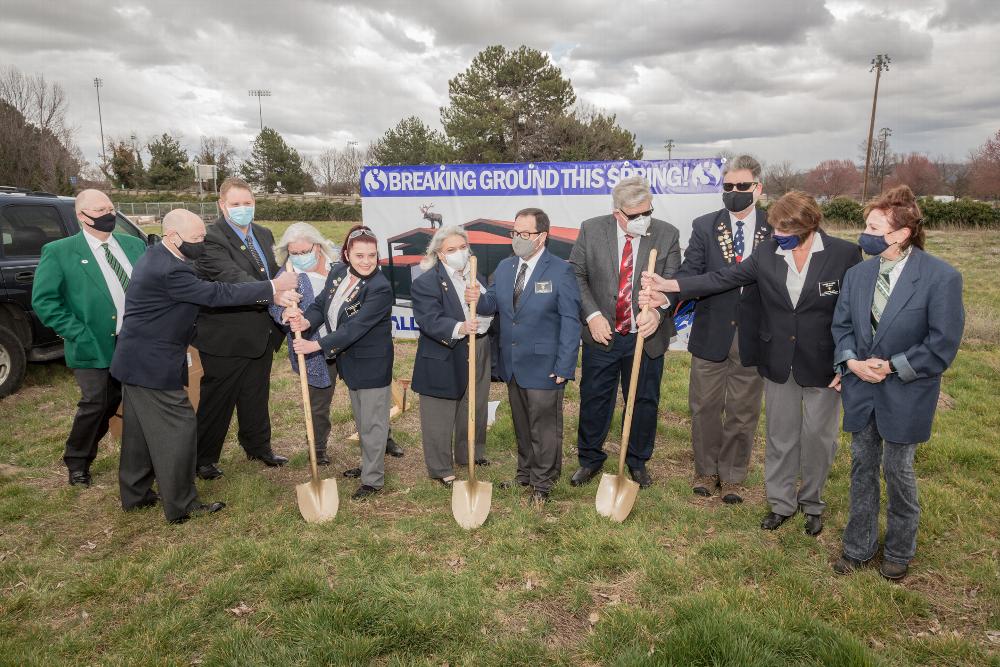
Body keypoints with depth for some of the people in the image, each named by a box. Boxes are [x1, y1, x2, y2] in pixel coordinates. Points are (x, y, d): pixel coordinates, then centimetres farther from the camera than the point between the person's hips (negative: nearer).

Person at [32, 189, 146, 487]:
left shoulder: (135, 245, 10)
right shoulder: (59, 251, -3)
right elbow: (43, 300, -7)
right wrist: (78, 334, -14)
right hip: (93, 345, -4)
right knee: (95, 403, -5)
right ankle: (77, 462, 20)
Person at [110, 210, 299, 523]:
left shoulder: (157, 257, 8)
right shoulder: (170, 270, -26)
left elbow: (207, 291, 10)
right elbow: (217, 294, -25)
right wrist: (273, 287, -20)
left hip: (137, 361, 11)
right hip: (154, 365, -11)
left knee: (140, 429, 19)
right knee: (179, 428, -2)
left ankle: (135, 494, 33)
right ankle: (181, 505, 8)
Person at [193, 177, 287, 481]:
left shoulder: (264, 235, 8)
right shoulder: (211, 239, -17)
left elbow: (274, 274, 15)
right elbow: (233, 278, -31)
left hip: (262, 334, 7)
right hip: (226, 338, -7)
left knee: (256, 396, 20)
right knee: (216, 400, 8)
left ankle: (258, 447, 37)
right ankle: (204, 458, 25)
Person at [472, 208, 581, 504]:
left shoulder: (560, 271, -11)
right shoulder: (504, 268, 7)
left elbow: (570, 321, -12)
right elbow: (494, 304, 11)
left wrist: (564, 367, -16)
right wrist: (478, 299, -13)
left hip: (544, 366, -6)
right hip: (512, 365, 6)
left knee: (544, 427, 6)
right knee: (521, 424, 19)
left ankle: (543, 483, 23)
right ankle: (525, 473, 36)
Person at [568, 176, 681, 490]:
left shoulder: (667, 235, -5)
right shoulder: (591, 230, -5)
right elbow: (577, 275, -2)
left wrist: (657, 311, -27)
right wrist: (592, 315, -13)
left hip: (647, 336, 1)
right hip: (602, 334, 0)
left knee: (644, 401, 12)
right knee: (594, 399, 10)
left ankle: (637, 462, 33)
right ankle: (590, 459, 31)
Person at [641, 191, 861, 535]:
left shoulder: (845, 254, -12)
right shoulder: (766, 252, -4)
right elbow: (722, 278, -8)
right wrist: (668, 285, -17)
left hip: (823, 366, -2)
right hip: (778, 363, 2)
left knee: (818, 438, 13)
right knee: (780, 437, 14)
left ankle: (812, 503, 36)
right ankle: (781, 502, 33)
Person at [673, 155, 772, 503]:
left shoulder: (775, 229, -1)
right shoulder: (704, 226, 0)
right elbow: (689, 274, -10)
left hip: (752, 337, 0)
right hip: (711, 334, 1)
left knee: (742, 412, 12)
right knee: (705, 407, 12)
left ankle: (733, 477, 30)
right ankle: (706, 470, 33)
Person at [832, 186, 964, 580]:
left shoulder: (941, 278, -15)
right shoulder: (858, 273, 0)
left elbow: (943, 345, -15)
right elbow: (842, 325, 7)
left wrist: (892, 366, -17)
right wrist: (851, 361, -10)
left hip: (905, 395, -4)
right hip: (860, 389, 4)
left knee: (897, 472, 11)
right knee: (863, 468, 15)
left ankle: (899, 552, 35)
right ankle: (859, 547, 32)